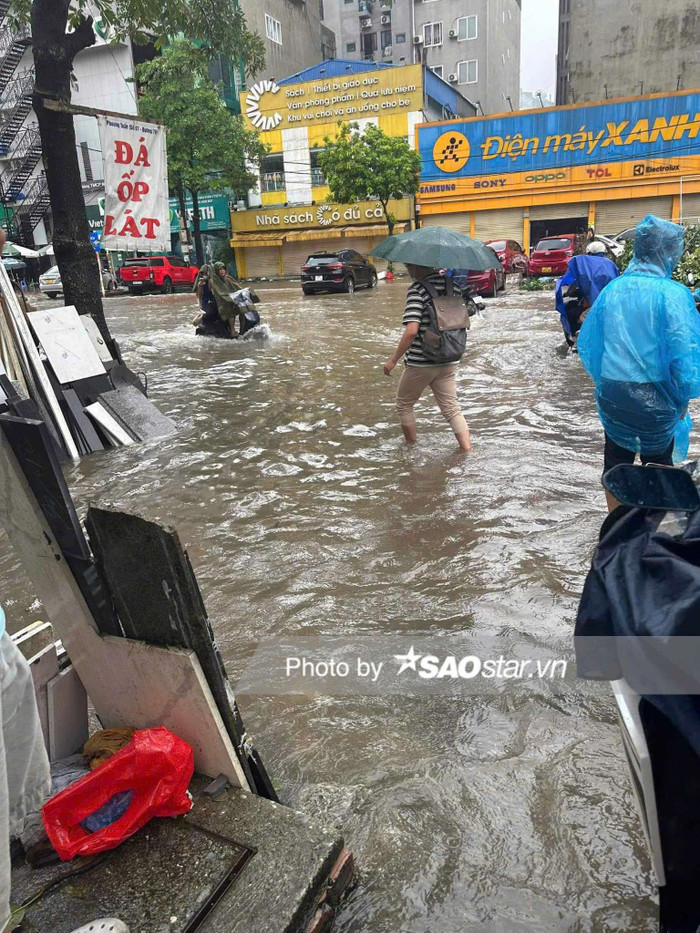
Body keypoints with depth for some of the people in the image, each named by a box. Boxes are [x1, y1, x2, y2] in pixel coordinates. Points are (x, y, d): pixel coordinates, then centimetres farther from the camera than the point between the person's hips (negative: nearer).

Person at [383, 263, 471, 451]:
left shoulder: (417, 289, -16)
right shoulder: (448, 283, 5)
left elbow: (411, 330, -24)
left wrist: (393, 359, -18)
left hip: (420, 363, -6)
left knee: (404, 405, 15)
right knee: (451, 409, 9)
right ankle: (467, 450, 0)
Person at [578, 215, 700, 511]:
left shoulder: (613, 288, -2)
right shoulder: (673, 294, -15)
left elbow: (587, 343, 3)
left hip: (612, 394, 3)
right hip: (654, 397, -3)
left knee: (616, 461, 17)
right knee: (657, 464, 15)